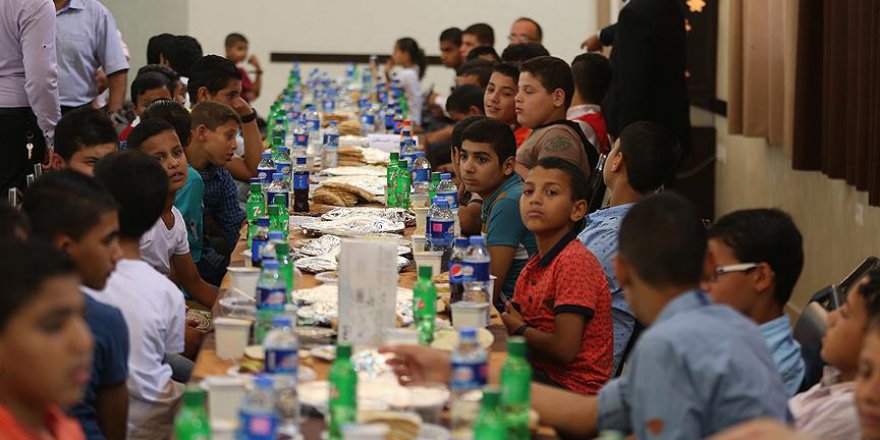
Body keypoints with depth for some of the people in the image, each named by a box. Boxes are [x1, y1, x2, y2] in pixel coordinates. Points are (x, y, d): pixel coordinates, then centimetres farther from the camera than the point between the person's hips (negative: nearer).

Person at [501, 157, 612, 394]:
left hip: (573, 389, -8)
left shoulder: (575, 261, -17)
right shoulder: (533, 266, 13)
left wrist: (519, 329, -5)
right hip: (543, 374, 8)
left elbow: (564, 349, -22)